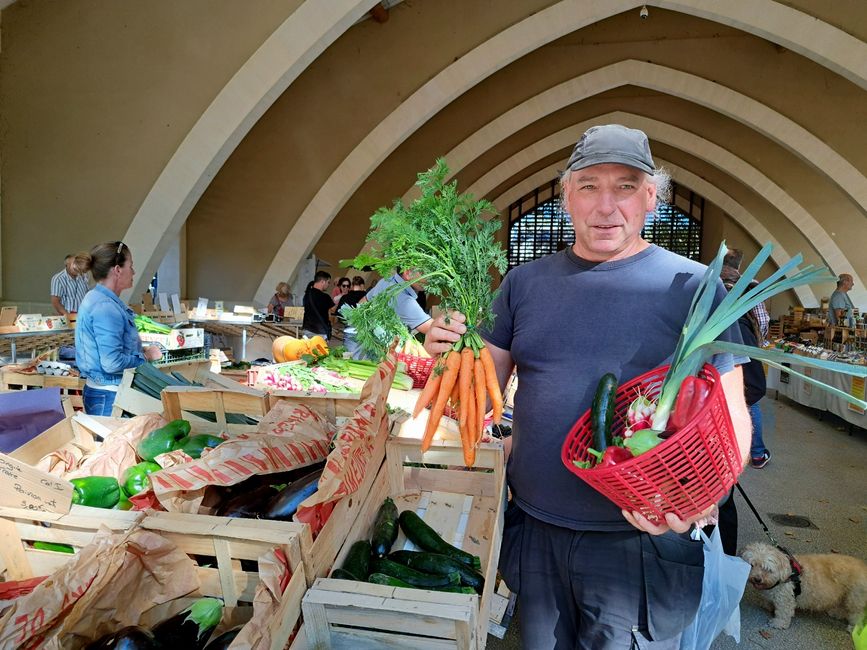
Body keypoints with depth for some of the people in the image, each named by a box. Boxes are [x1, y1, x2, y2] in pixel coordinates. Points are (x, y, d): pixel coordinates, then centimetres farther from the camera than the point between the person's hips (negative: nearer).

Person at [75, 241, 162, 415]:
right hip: (109, 397, -10)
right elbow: (112, 363, -26)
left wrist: (142, 350, 8)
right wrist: (145, 357, -12)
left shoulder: (97, 298, 10)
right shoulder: (105, 308, -21)